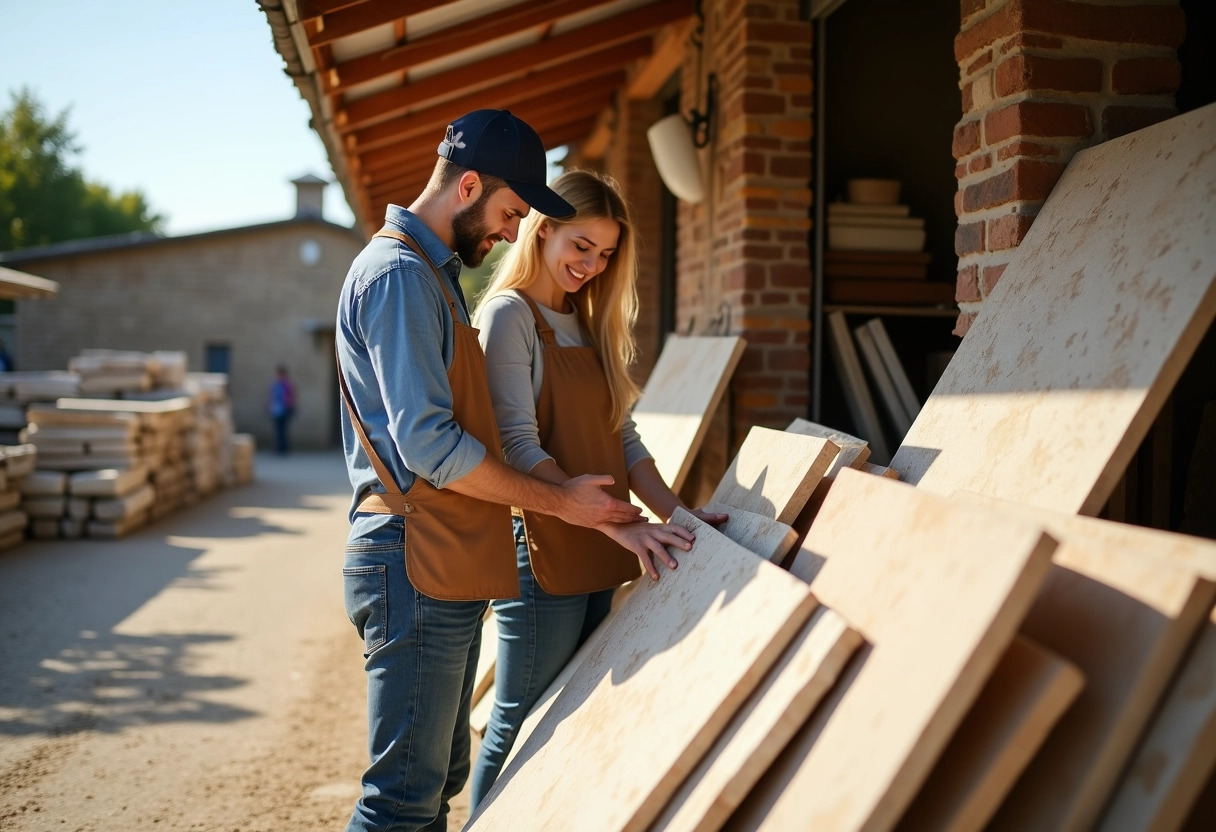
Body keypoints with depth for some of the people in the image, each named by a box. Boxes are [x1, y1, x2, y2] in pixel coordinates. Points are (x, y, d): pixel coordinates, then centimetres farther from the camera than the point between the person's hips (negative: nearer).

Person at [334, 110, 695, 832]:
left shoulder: (434, 273, 19)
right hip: (416, 565, -10)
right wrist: (559, 501, -12)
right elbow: (428, 445, -21)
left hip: (448, 569, 10)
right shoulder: (398, 273, -14)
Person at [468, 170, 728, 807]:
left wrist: (674, 513, -1)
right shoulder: (509, 313, -8)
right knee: (522, 726, 1)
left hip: (596, 561, 8)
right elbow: (518, 445, -17)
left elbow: (622, 439, 13)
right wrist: (612, 522, -22)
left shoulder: (589, 327, 17)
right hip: (542, 552, -8)